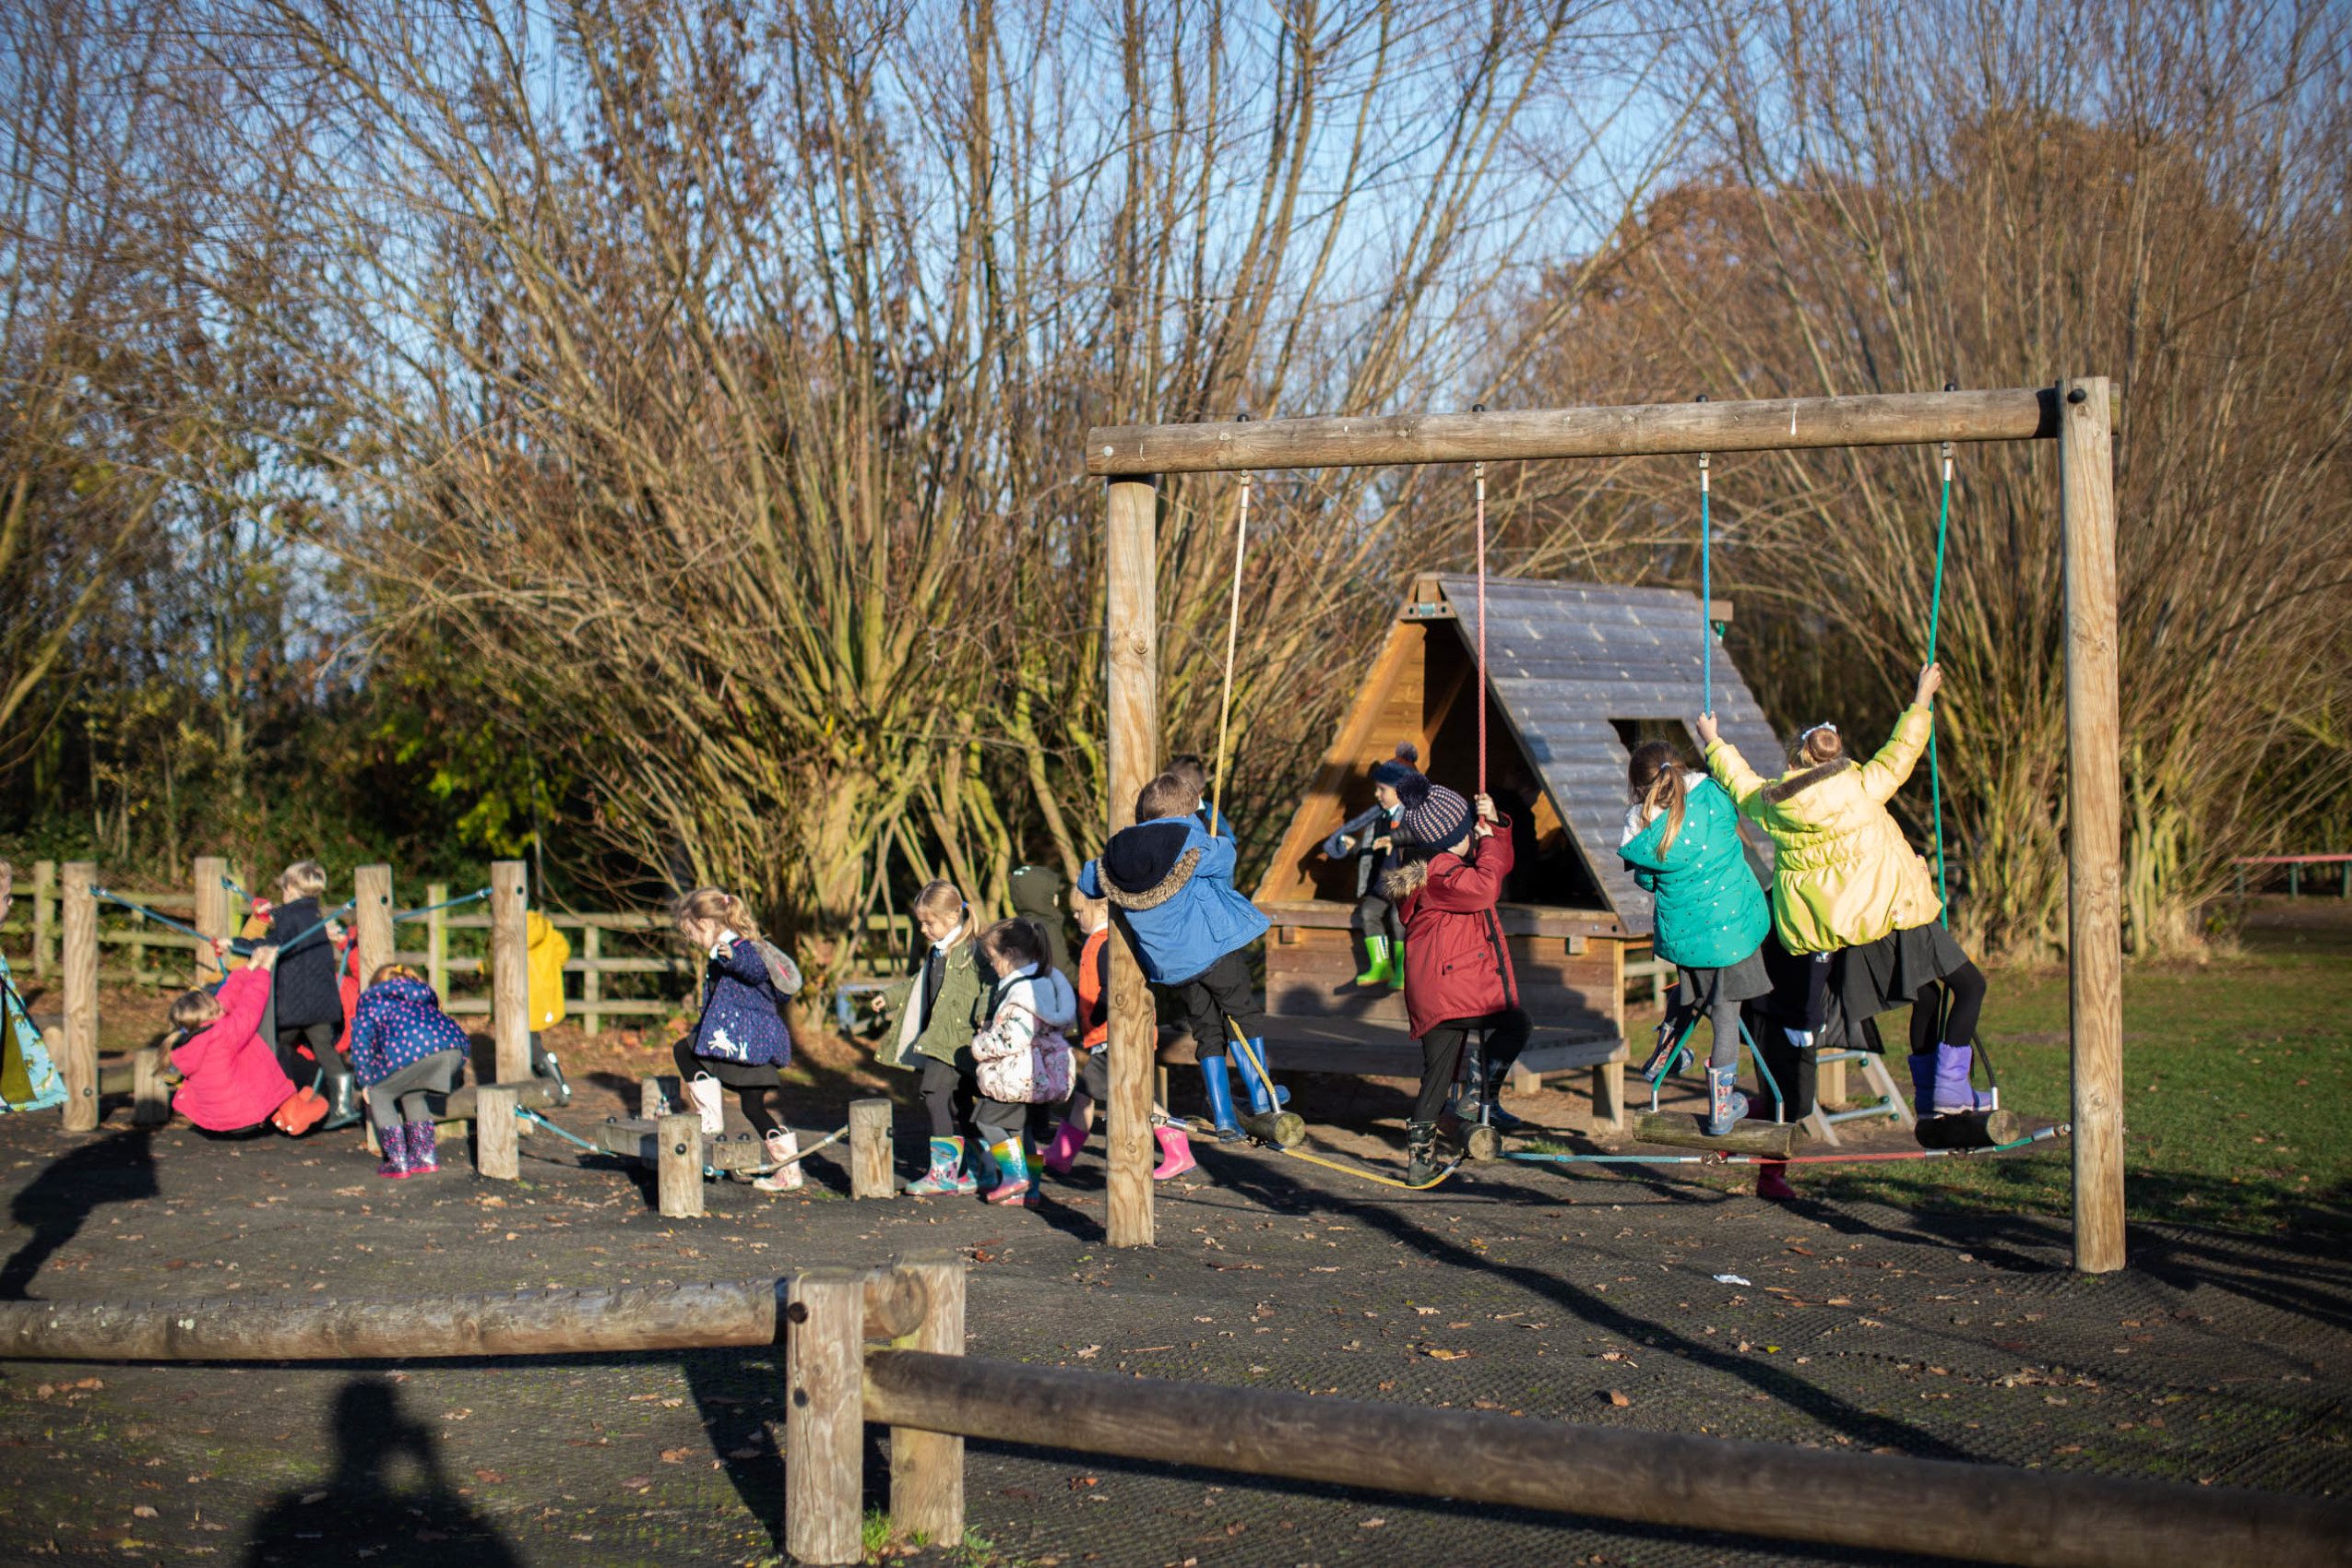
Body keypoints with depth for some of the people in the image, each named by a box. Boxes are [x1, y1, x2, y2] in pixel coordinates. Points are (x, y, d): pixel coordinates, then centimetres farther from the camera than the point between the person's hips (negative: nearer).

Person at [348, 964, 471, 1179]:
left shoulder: (372, 999, 30)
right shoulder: (423, 994, 42)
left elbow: (361, 1039, 22)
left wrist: (366, 1081, 27)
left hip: (411, 1048, -6)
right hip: (454, 1043, 6)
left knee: (380, 1095, 18)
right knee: (412, 1095, 30)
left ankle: (398, 1161, 10)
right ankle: (425, 1155, 25)